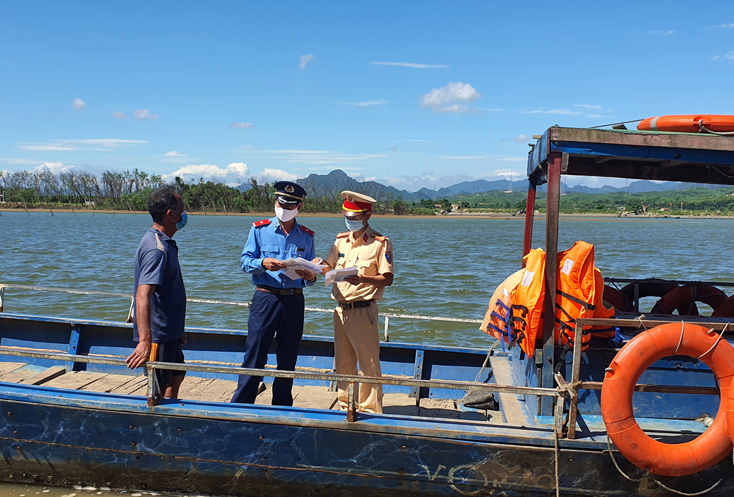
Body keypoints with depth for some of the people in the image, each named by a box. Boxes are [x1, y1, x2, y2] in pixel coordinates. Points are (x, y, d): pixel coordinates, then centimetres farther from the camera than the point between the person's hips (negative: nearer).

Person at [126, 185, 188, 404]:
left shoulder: (165, 243, 11)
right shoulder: (156, 248, -23)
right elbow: (142, 296, -35)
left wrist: (177, 329, 26)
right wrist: (145, 341, -44)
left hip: (168, 331, 11)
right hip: (157, 334, -11)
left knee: (176, 376, 25)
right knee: (159, 390, 1)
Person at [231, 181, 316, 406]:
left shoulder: (306, 236, 10)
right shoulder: (260, 229, 4)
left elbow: (310, 272, 12)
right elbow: (244, 261, -1)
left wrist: (310, 277, -11)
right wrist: (263, 264, -20)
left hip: (294, 301, 3)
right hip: (265, 297, -2)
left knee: (288, 358, 9)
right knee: (255, 355, -4)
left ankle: (282, 408, 21)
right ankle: (240, 406, 5)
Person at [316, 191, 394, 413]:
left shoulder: (380, 243, -6)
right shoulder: (341, 240, 12)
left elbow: (387, 279, -10)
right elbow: (330, 267, 15)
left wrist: (362, 279, -25)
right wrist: (319, 265, -7)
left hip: (363, 310, -6)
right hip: (341, 310, 6)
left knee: (368, 363, -1)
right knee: (343, 362, 14)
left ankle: (370, 409, 9)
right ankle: (345, 405, 26)